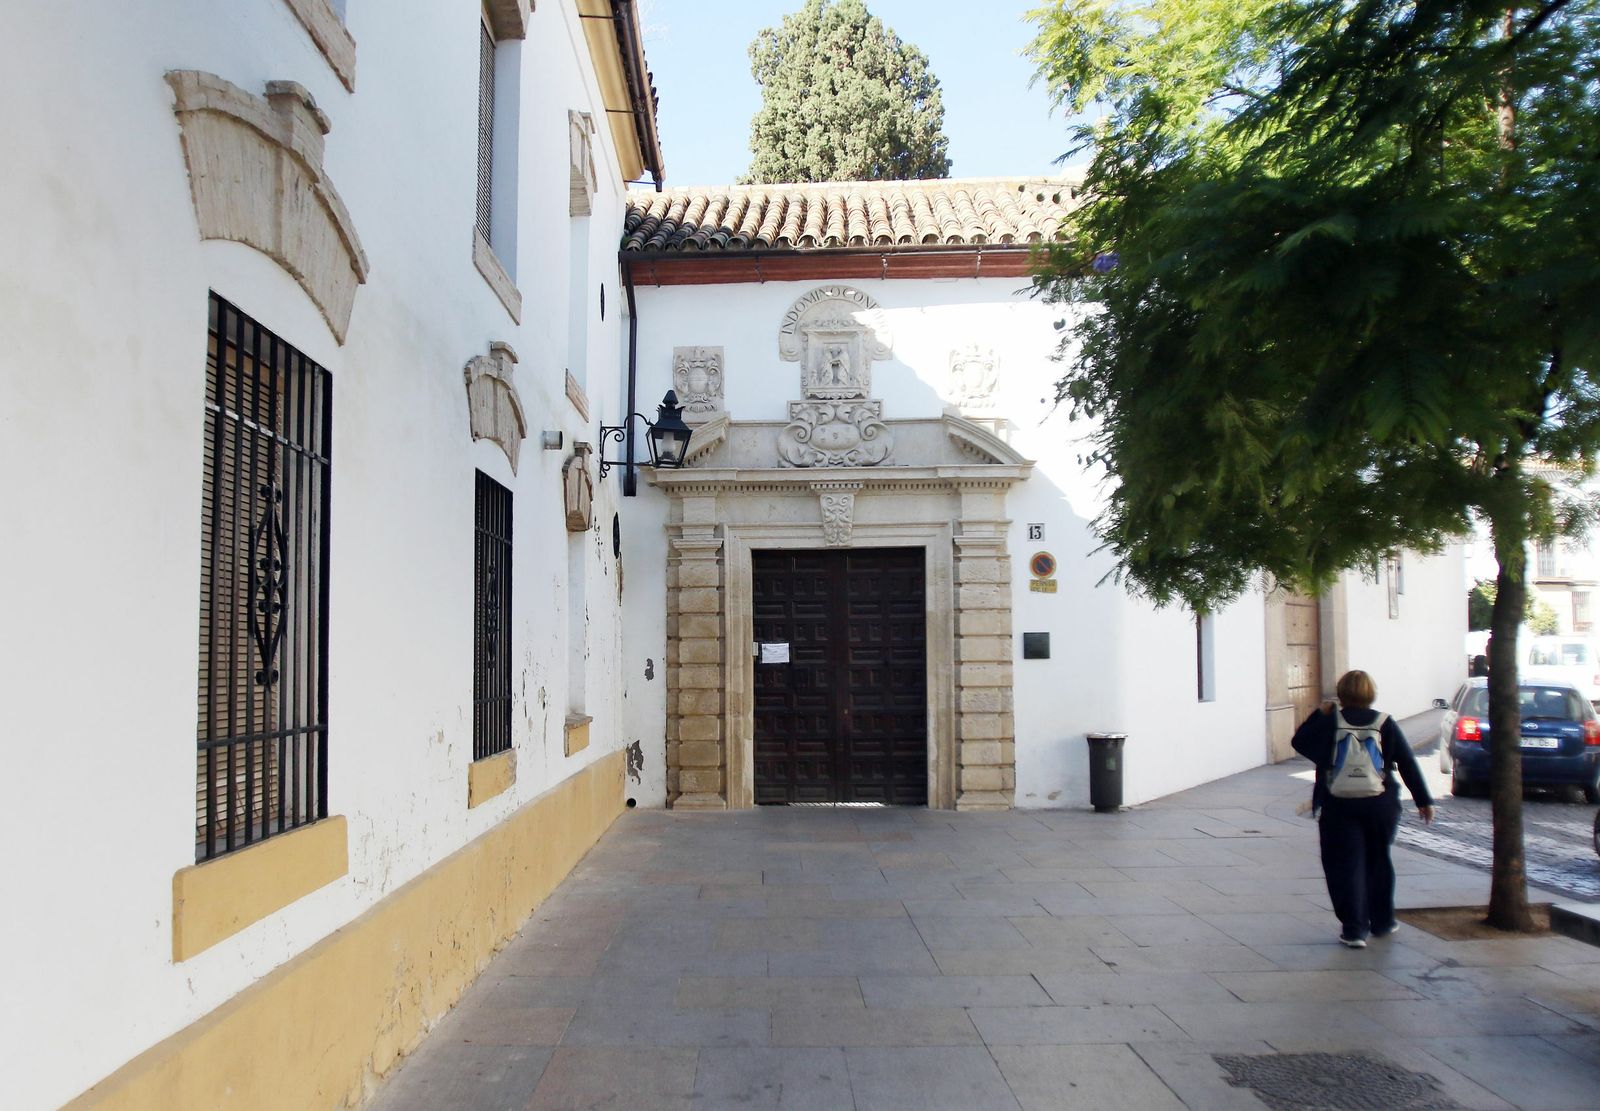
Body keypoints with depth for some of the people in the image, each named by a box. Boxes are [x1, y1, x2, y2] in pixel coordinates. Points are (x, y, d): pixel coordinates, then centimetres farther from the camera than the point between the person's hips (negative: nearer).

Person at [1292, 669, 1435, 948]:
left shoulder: (1330, 722, -4)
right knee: (1378, 862, 19)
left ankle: (1354, 929, -1)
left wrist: (1319, 715, 11)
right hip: (1380, 806, 2)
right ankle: (1382, 922, 31)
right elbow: (1408, 764, 2)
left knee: (1345, 866, 2)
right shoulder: (1384, 723, 0)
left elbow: (1299, 742, 7)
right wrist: (1423, 800, 8)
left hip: (1337, 807, -2)